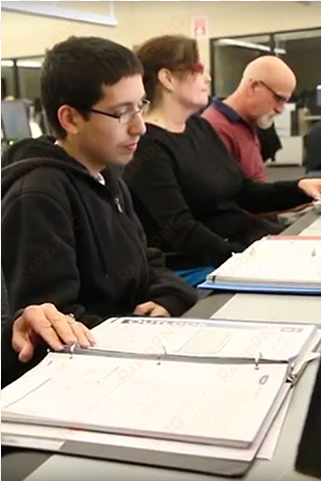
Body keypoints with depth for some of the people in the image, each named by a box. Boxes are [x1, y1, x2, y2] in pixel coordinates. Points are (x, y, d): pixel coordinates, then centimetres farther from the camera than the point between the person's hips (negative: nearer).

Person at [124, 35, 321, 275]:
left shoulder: (200, 127, 12)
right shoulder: (147, 147, -15)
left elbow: (245, 193, 14)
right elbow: (181, 230, -25)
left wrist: (299, 188, 0)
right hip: (204, 265, -8)